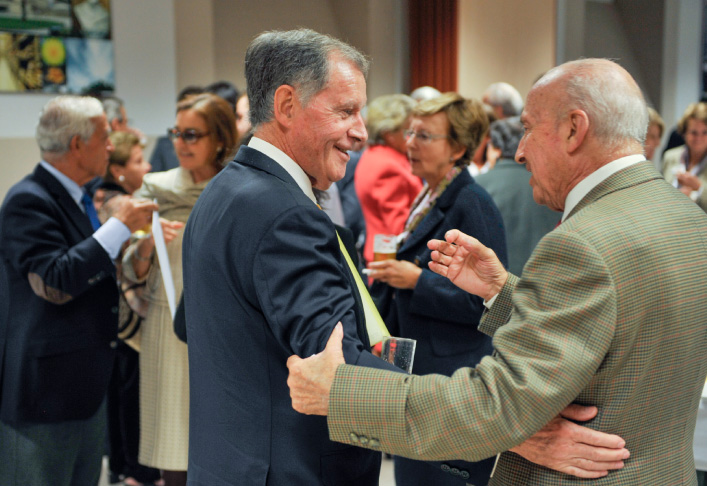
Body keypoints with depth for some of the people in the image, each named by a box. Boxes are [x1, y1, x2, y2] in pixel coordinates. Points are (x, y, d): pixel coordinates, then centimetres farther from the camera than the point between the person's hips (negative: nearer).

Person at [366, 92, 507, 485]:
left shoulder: (474, 205, -16)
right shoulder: (428, 199, 11)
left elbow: (487, 301, -21)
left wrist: (417, 281, -20)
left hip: (453, 378, -9)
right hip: (417, 372, 9)